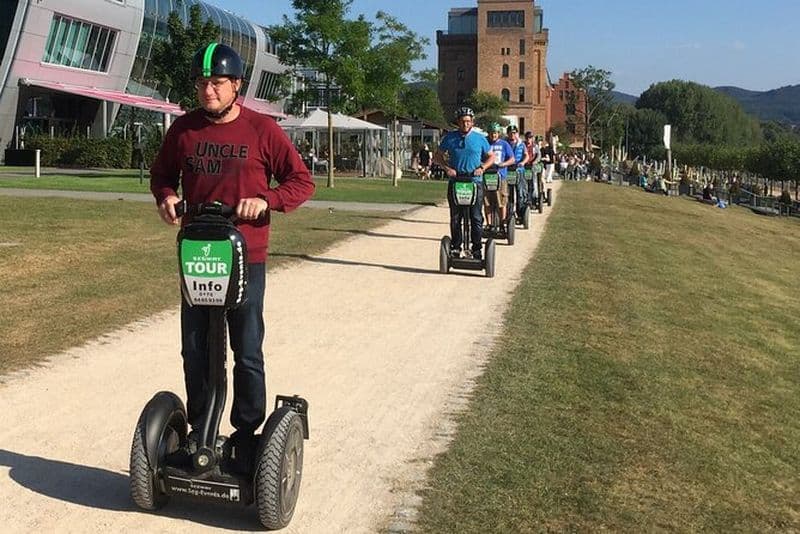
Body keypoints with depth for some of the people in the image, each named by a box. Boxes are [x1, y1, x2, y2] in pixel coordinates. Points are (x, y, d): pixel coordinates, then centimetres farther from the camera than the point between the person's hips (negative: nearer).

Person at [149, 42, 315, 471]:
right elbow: (161, 174, 19)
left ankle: (247, 434, 18)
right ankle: (199, 430, 27)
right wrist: (165, 197, -3)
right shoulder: (183, 129, 4)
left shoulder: (262, 130, -6)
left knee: (247, 352, 3)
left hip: (246, 258, -3)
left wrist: (265, 200, -18)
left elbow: (302, 181, -2)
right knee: (195, 350, 12)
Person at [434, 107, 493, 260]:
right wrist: (447, 168, -5)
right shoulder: (450, 138, 7)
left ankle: (476, 249, 5)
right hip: (455, 181, 1)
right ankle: (455, 248, 15)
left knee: (476, 218, -2)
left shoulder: (480, 139, 7)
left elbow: (491, 157, 16)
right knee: (455, 218, 5)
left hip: (475, 181, -1)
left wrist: (482, 168, -3)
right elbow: (438, 156, 13)